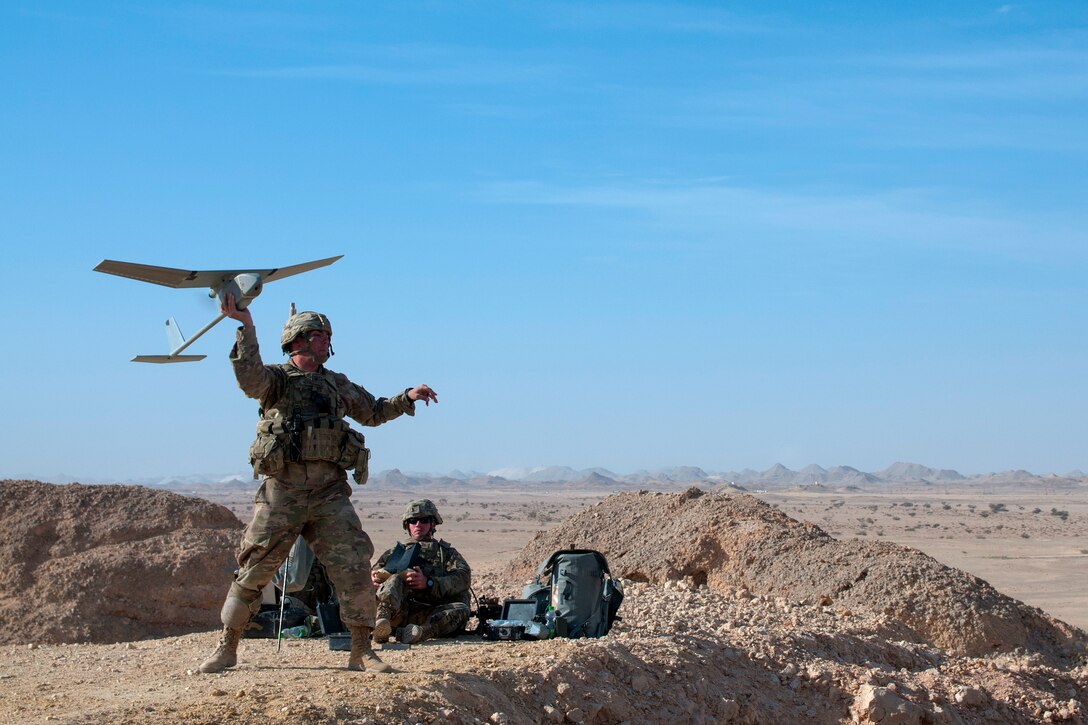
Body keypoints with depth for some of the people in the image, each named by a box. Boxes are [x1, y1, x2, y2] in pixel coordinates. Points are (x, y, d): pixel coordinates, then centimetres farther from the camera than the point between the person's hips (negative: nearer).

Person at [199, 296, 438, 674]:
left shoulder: (337, 384, 18)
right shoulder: (275, 379, 3)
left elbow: (374, 412, 30)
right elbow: (249, 377, -20)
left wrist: (406, 397, 15)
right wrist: (246, 326, -30)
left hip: (330, 491, 3)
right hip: (282, 490, -3)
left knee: (354, 568, -6)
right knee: (253, 570, 0)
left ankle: (362, 652, 1)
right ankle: (227, 649, 11)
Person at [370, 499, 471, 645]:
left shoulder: (446, 552, 24)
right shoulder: (395, 552, 30)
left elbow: (463, 578, 4)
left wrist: (428, 583, -14)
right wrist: (374, 579, -11)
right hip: (399, 611, 0)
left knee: (460, 610, -29)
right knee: (395, 579, -28)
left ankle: (421, 632, -57)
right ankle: (381, 623, -58)